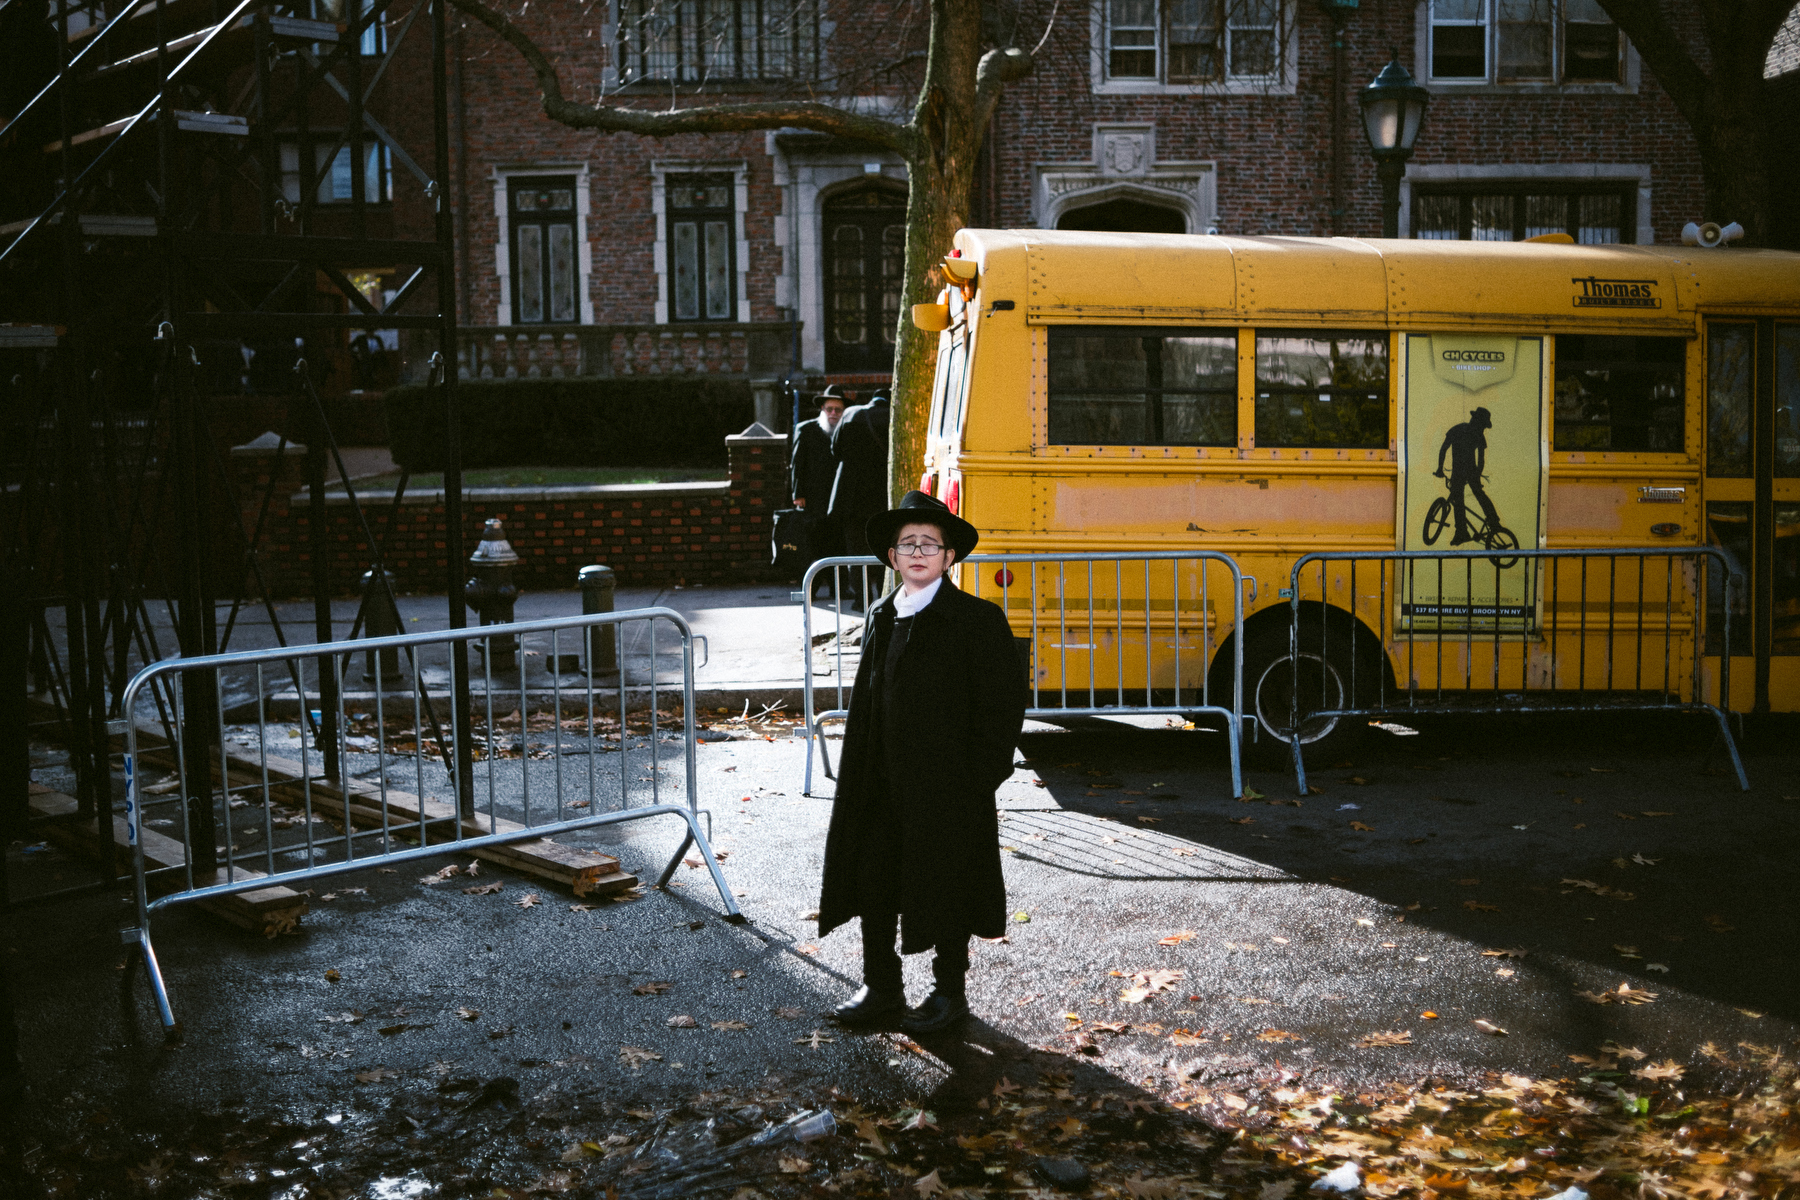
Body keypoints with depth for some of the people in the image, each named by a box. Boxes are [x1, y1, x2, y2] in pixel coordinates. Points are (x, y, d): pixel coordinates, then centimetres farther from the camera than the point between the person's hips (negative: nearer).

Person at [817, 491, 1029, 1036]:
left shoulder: (978, 620, -10)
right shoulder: (880, 617, 8)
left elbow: (1005, 705, -11)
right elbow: (865, 701, 13)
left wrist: (978, 778, -14)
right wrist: (858, 776, 8)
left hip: (947, 786, -5)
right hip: (881, 786, 5)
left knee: (945, 885, 7)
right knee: (875, 883, 11)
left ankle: (950, 990, 24)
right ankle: (881, 985, 28)